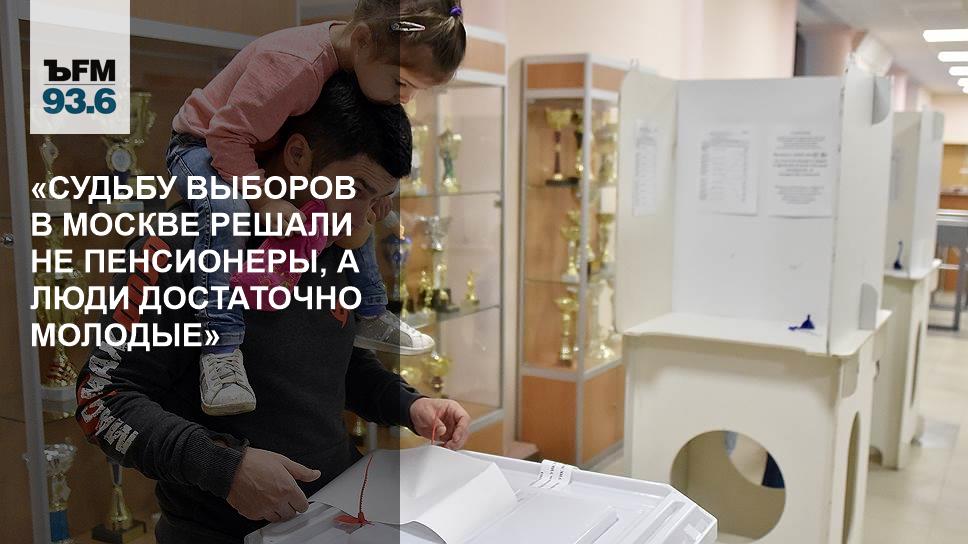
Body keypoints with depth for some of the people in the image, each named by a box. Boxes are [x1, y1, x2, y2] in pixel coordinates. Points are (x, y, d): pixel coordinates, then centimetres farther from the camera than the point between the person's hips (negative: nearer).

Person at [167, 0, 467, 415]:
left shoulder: (361, 61, -12)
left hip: (271, 154, 9)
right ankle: (220, 353, -34)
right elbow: (229, 136, -36)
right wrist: (265, 199, -42)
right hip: (202, 145, -8)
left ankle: (371, 316, 21)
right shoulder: (295, 65, -39)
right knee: (227, 211, -40)